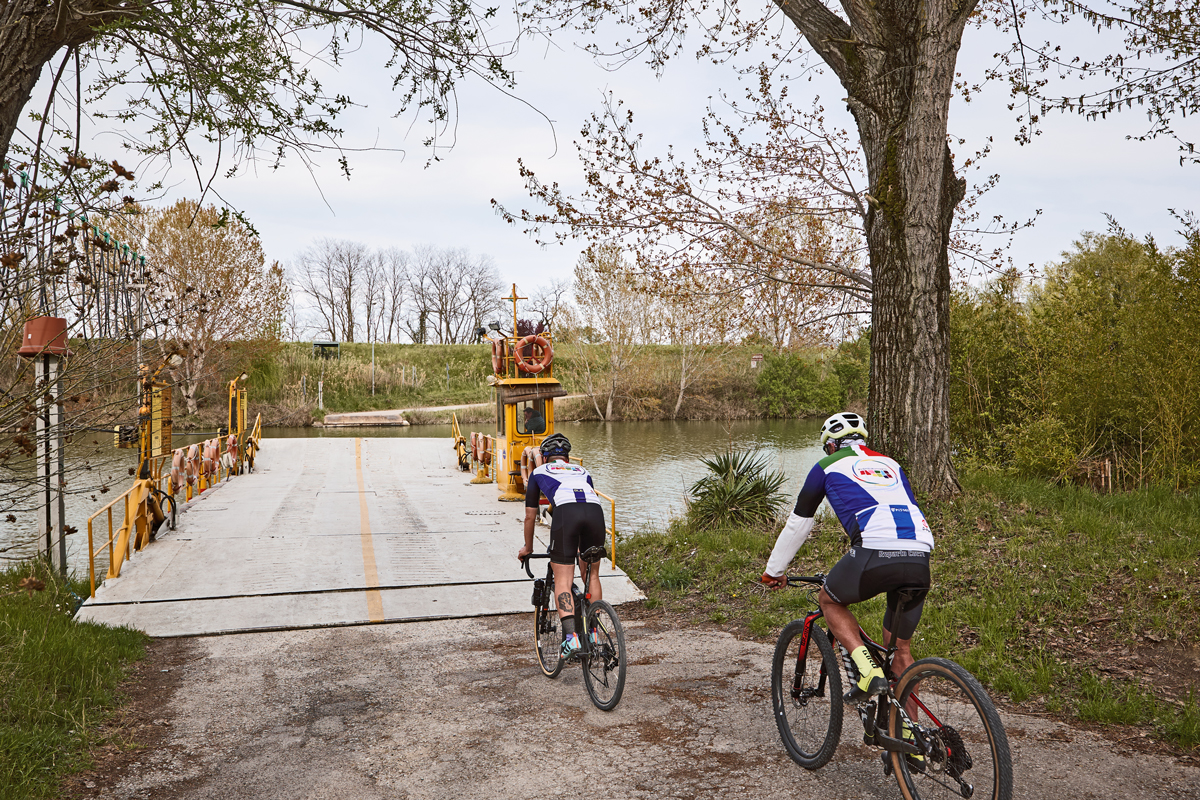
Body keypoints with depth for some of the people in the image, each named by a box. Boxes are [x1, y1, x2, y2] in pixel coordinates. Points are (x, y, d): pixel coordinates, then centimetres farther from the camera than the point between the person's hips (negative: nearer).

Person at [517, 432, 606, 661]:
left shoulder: (539, 473, 32)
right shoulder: (582, 472, 39)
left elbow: (530, 516, 36)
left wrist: (527, 547, 51)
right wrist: (582, 545, 61)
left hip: (566, 512, -3)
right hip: (595, 511, 3)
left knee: (562, 580, 1)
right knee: (591, 575, 20)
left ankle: (571, 636, -13)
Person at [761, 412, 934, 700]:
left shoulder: (828, 466, 20)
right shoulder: (891, 464, 33)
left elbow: (797, 524, 26)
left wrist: (774, 570, 37)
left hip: (875, 552, -5)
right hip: (919, 558, 5)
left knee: (830, 600, 23)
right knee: (900, 648, 21)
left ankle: (868, 669, 5)